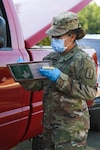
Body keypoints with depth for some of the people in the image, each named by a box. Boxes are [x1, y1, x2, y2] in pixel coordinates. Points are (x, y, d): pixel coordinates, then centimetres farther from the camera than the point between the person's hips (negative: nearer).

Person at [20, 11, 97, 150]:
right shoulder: (51, 58, 9)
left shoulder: (83, 60, -11)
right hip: (49, 123, 7)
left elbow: (90, 92, -19)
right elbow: (35, 86, 7)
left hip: (72, 126, -7)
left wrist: (60, 79, -25)